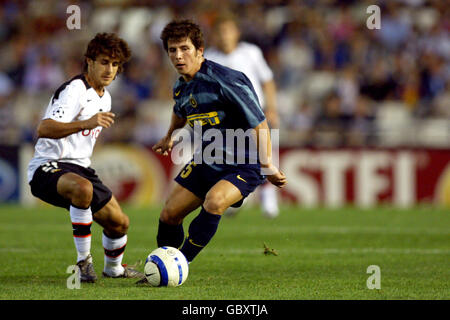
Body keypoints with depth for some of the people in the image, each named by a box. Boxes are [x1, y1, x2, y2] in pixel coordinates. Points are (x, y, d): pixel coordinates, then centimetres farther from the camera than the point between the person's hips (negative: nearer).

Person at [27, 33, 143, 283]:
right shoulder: (74, 90, -17)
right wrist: (86, 124, -43)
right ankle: (83, 260, -28)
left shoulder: (105, 98, 14)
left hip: (79, 168, 9)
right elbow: (44, 129, -32)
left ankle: (113, 267, 39)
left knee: (119, 223, 8)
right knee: (82, 187, -41)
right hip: (47, 167, -9)